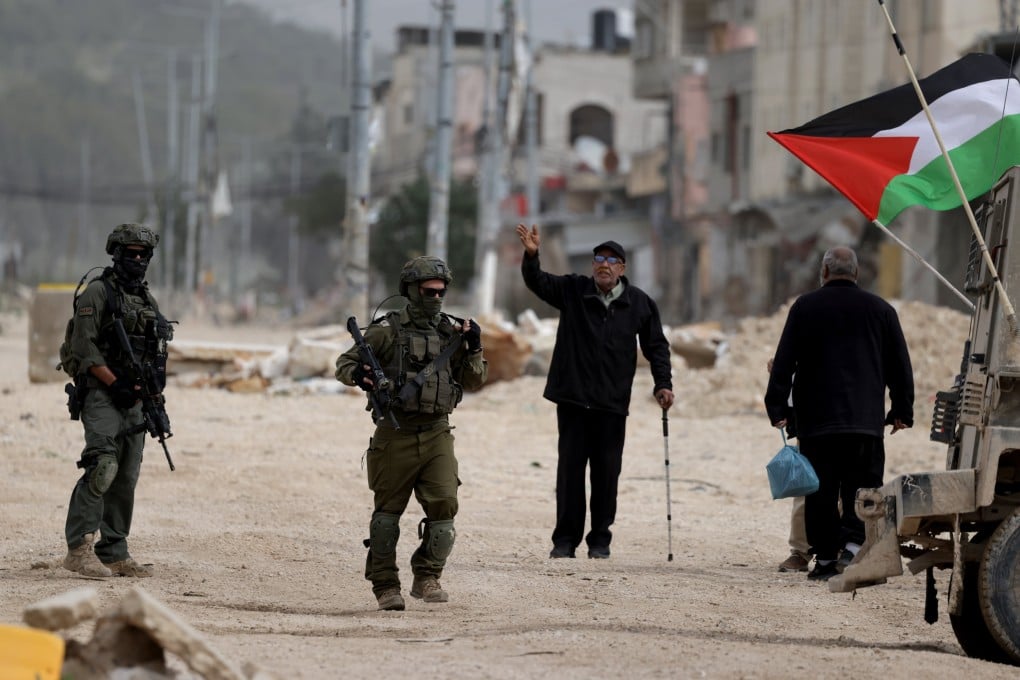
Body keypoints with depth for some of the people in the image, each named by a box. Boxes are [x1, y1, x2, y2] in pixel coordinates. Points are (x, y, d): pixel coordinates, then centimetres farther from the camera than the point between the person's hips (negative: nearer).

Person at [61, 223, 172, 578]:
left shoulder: (147, 299, 17)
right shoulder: (98, 292, -6)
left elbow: (155, 354, 22)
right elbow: (84, 347, -13)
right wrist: (115, 383, -18)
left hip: (134, 400, 8)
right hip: (101, 394, -8)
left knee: (126, 478, 6)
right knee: (102, 467, -22)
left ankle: (114, 554, 11)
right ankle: (79, 548, -24)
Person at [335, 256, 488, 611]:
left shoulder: (452, 331, 8)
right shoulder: (387, 330, -3)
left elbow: (474, 382, 11)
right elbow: (344, 363, 1)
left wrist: (473, 349, -5)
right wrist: (358, 374, -21)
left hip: (437, 436, 3)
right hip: (395, 433, -3)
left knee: (444, 505, -9)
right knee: (388, 511, 3)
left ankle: (427, 577, 3)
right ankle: (385, 585, 10)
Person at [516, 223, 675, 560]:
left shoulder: (640, 303, 4)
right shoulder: (572, 290, 3)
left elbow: (656, 345, 10)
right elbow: (538, 282, -9)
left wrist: (663, 383, 1)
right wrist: (531, 256, -29)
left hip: (612, 404, 0)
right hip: (572, 397, 0)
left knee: (606, 471, 3)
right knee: (570, 468, 2)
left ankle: (600, 540, 12)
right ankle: (565, 538, 8)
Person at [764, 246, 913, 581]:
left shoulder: (804, 308, 3)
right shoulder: (880, 309, 8)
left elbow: (784, 362, -1)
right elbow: (900, 366, 11)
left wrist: (777, 408, 1)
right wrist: (902, 411, 18)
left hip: (815, 419, 0)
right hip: (865, 421, 1)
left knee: (821, 491, 5)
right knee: (861, 487, 2)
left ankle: (825, 557, 5)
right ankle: (852, 546, -14)